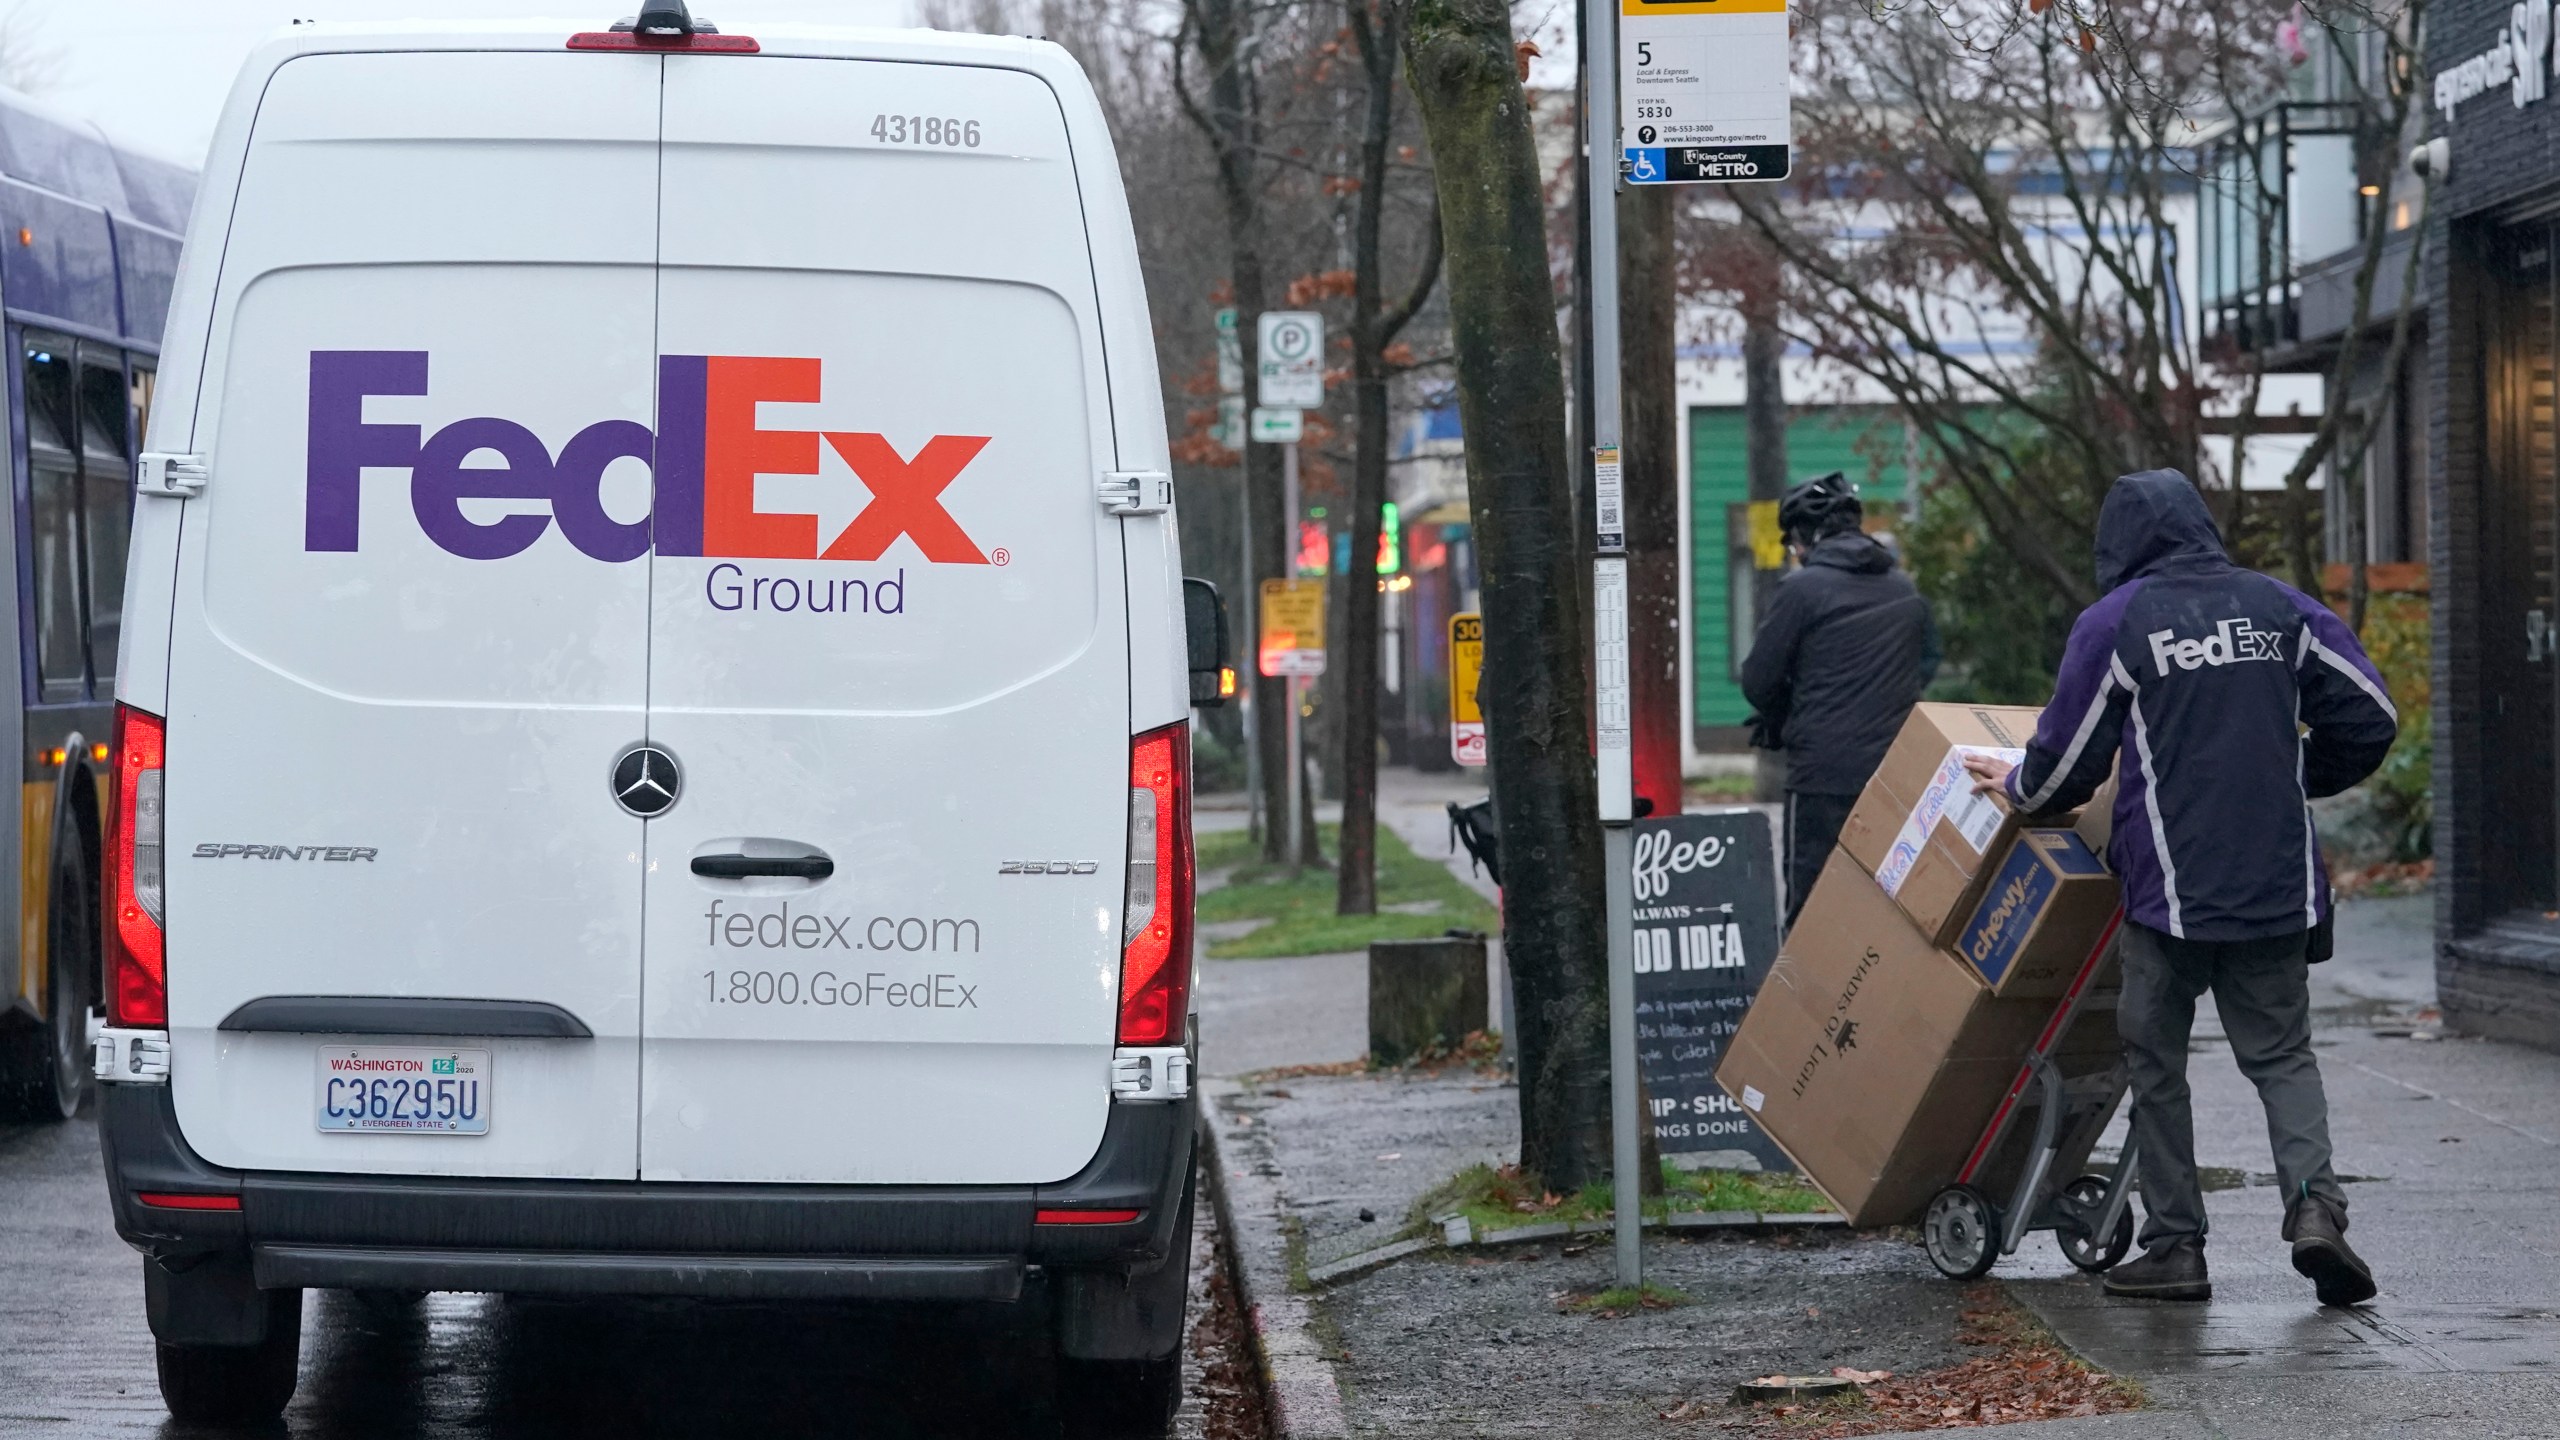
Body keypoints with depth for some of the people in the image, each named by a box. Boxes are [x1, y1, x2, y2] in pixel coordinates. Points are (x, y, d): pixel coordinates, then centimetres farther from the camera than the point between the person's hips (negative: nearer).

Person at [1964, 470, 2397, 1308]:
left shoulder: (2114, 624, -3)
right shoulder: (2278, 607, 6)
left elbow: (2065, 764, 0)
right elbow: (2369, 717, 6)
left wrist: (2014, 789, 22)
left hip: (2168, 888, -3)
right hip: (2278, 887, 3)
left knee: (2157, 1064, 10)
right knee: (2281, 1054, 10)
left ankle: (2175, 1245, 7)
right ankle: (2313, 1201, -13)